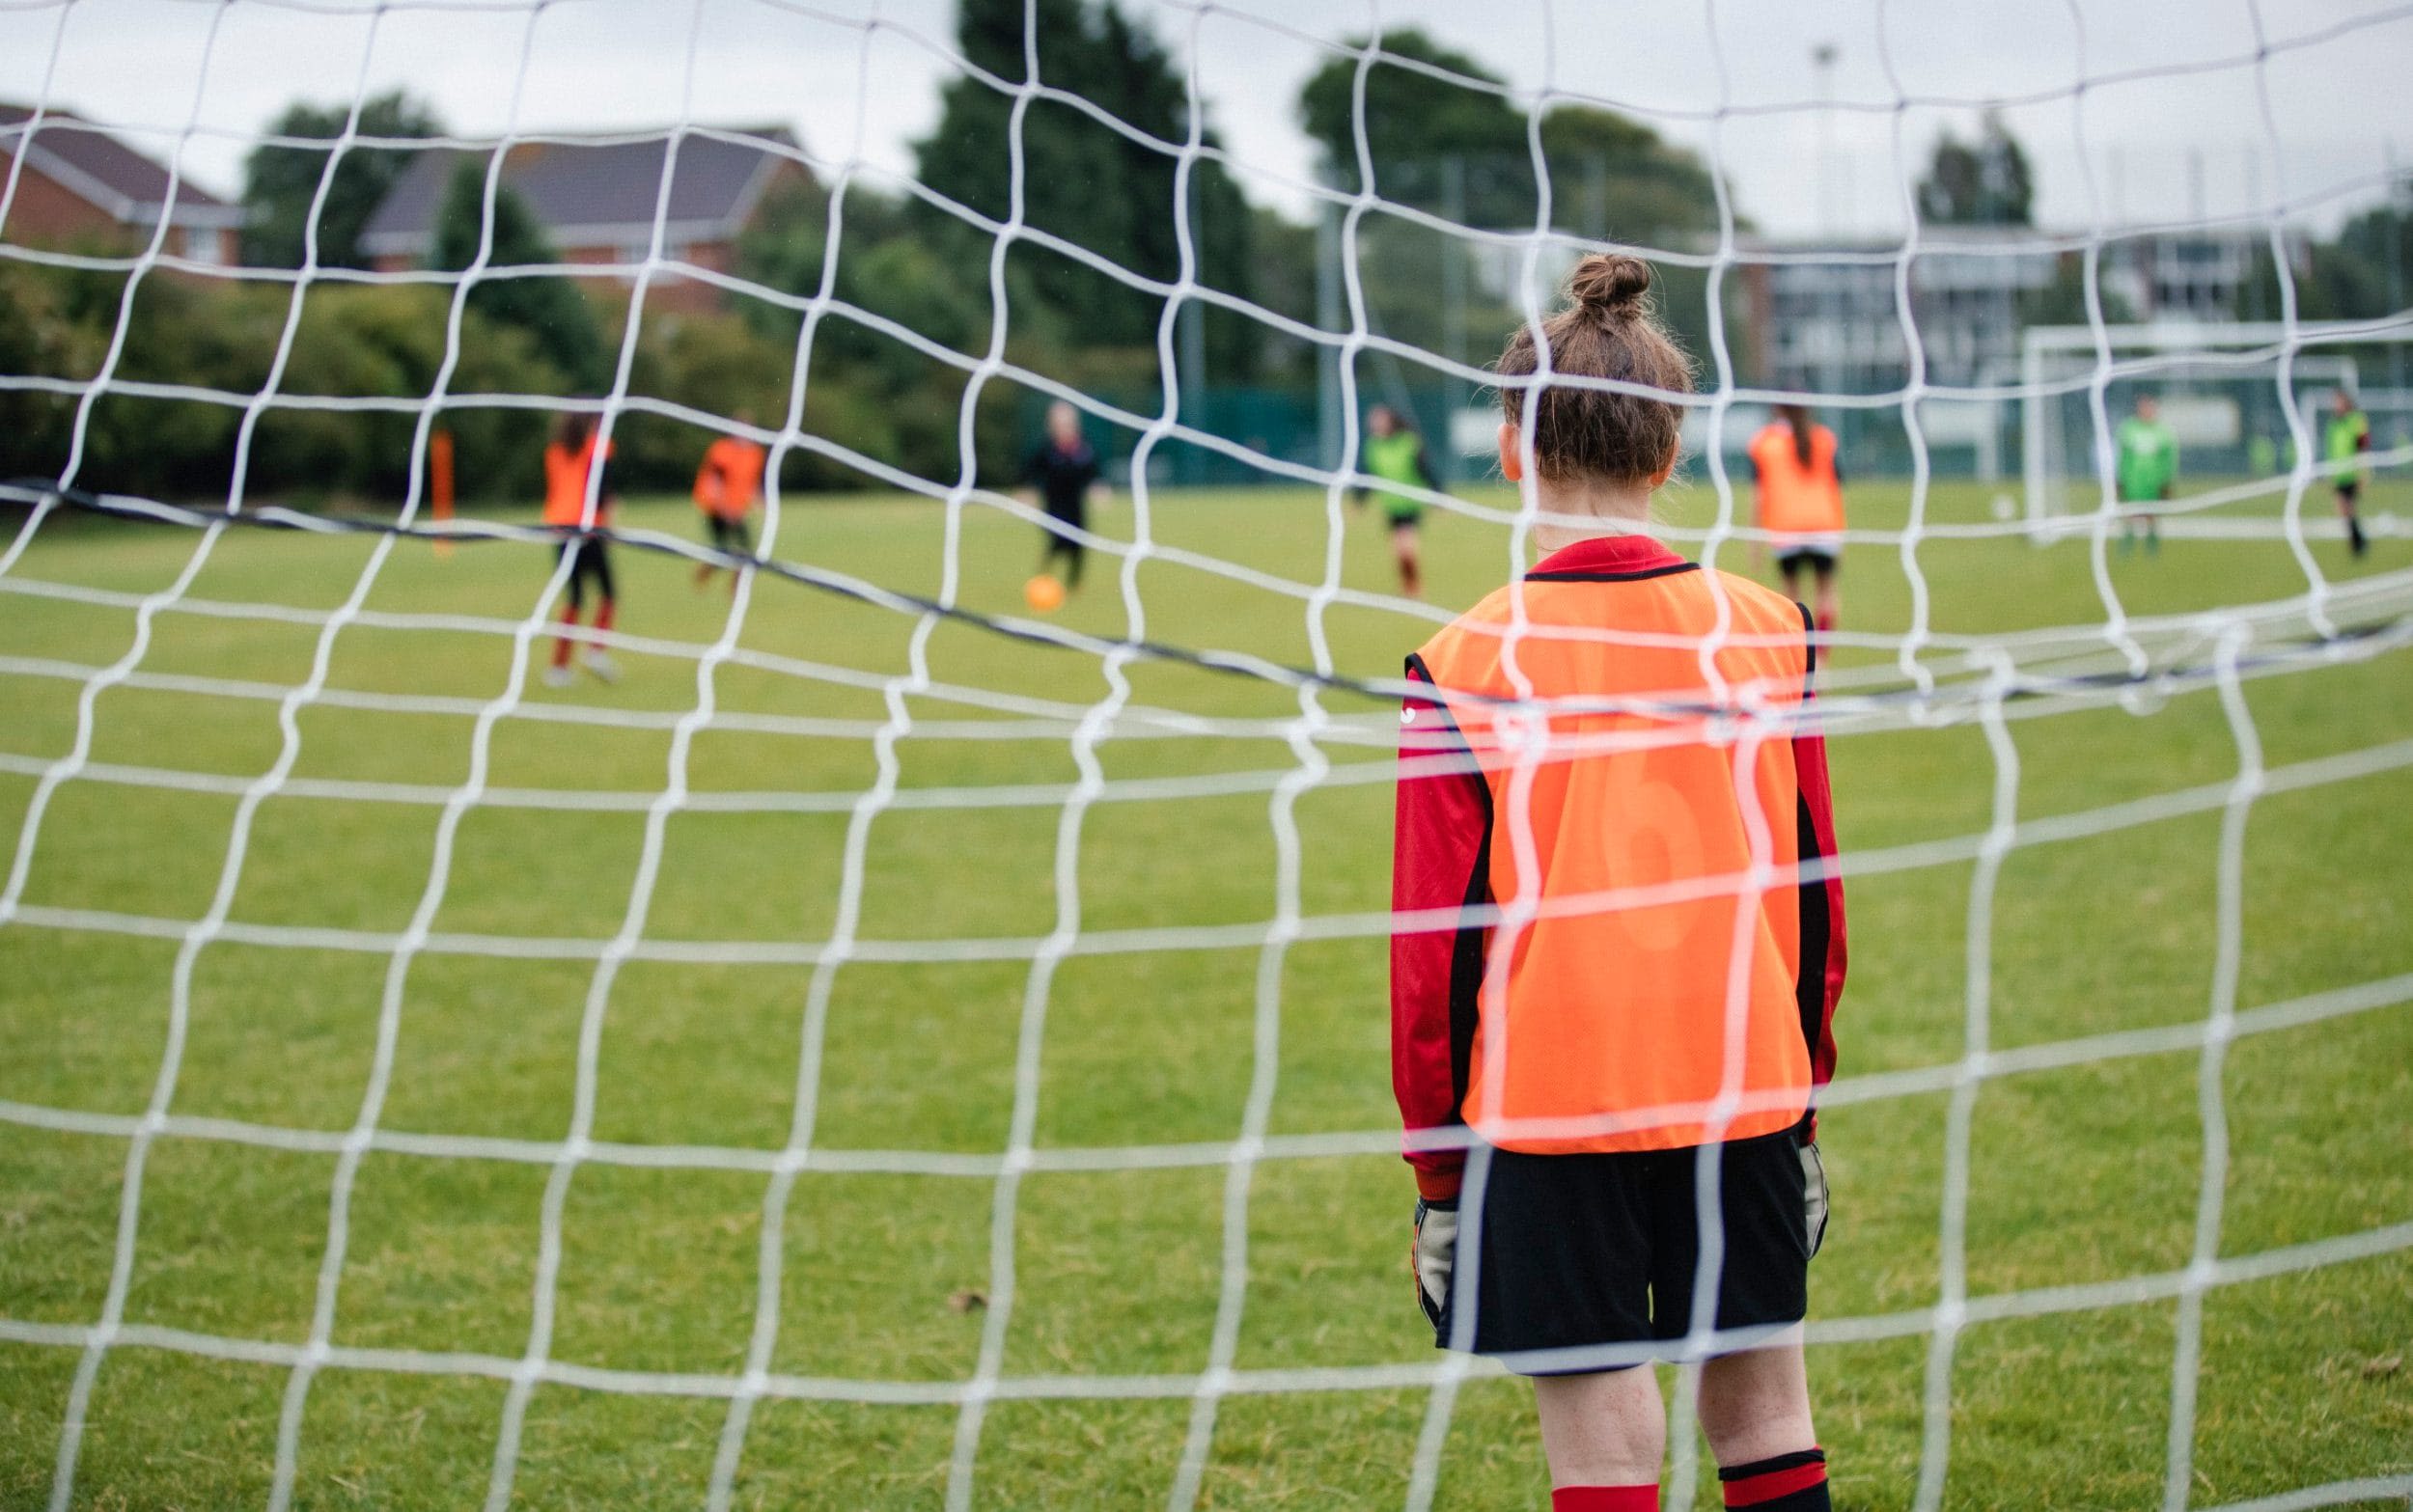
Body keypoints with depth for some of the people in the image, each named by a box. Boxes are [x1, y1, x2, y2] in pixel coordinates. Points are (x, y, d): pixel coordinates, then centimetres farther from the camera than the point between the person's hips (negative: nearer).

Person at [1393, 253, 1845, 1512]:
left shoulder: (1464, 667, -8)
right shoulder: (1765, 634, 0)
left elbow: (1436, 940, -5)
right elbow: (1812, 889, 7)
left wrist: (1437, 1165, 5)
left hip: (1546, 1109, -3)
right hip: (1741, 1090, 3)